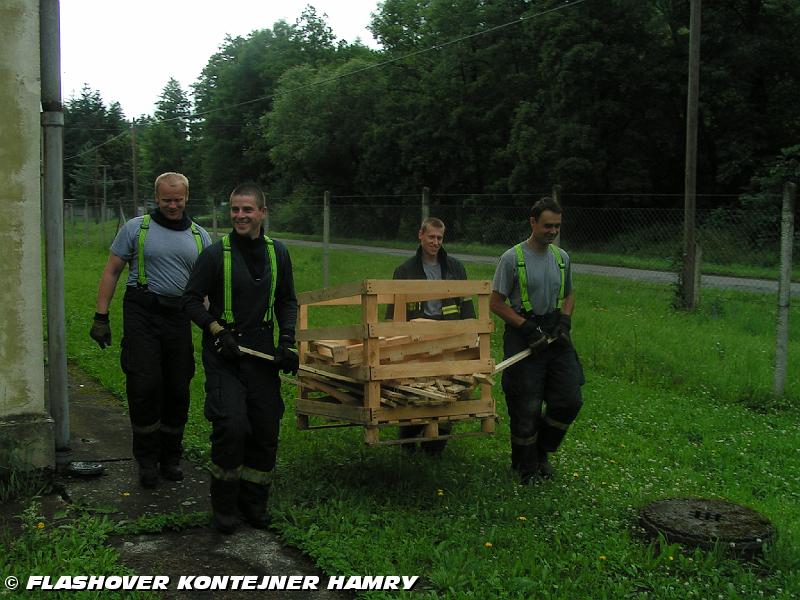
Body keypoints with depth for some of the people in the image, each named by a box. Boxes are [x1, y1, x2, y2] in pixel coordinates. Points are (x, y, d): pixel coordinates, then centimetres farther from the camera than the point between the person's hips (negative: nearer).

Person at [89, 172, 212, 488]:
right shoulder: (136, 228, 4)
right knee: (145, 386, -9)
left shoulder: (200, 236, 12)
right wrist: (101, 316, -3)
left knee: (178, 389, 7)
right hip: (142, 314, -3)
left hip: (179, 317, 3)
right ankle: (147, 459, 7)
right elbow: (111, 271, 4)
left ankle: (171, 457, 22)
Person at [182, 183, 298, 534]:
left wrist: (287, 340, 4)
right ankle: (224, 509, 0)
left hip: (263, 354, 5)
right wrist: (218, 332, -13)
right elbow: (192, 300, -2)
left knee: (266, 430, 6)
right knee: (231, 426, -18)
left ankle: (254, 505, 23)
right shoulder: (216, 254, -6)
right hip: (224, 354, -4)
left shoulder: (277, 253, 8)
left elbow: (287, 301, 17)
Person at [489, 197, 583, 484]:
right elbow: (496, 302, -7)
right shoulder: (512, 258, -8)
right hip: (524, 337, -5)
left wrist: (564, 321, 1)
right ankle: (525, 465, 16)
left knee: (569, 401, 1)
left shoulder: (562, 257, 10)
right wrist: (527, 328, -15)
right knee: (526, 407, -2)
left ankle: (542, 450, 23)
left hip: (555, 337, 5)